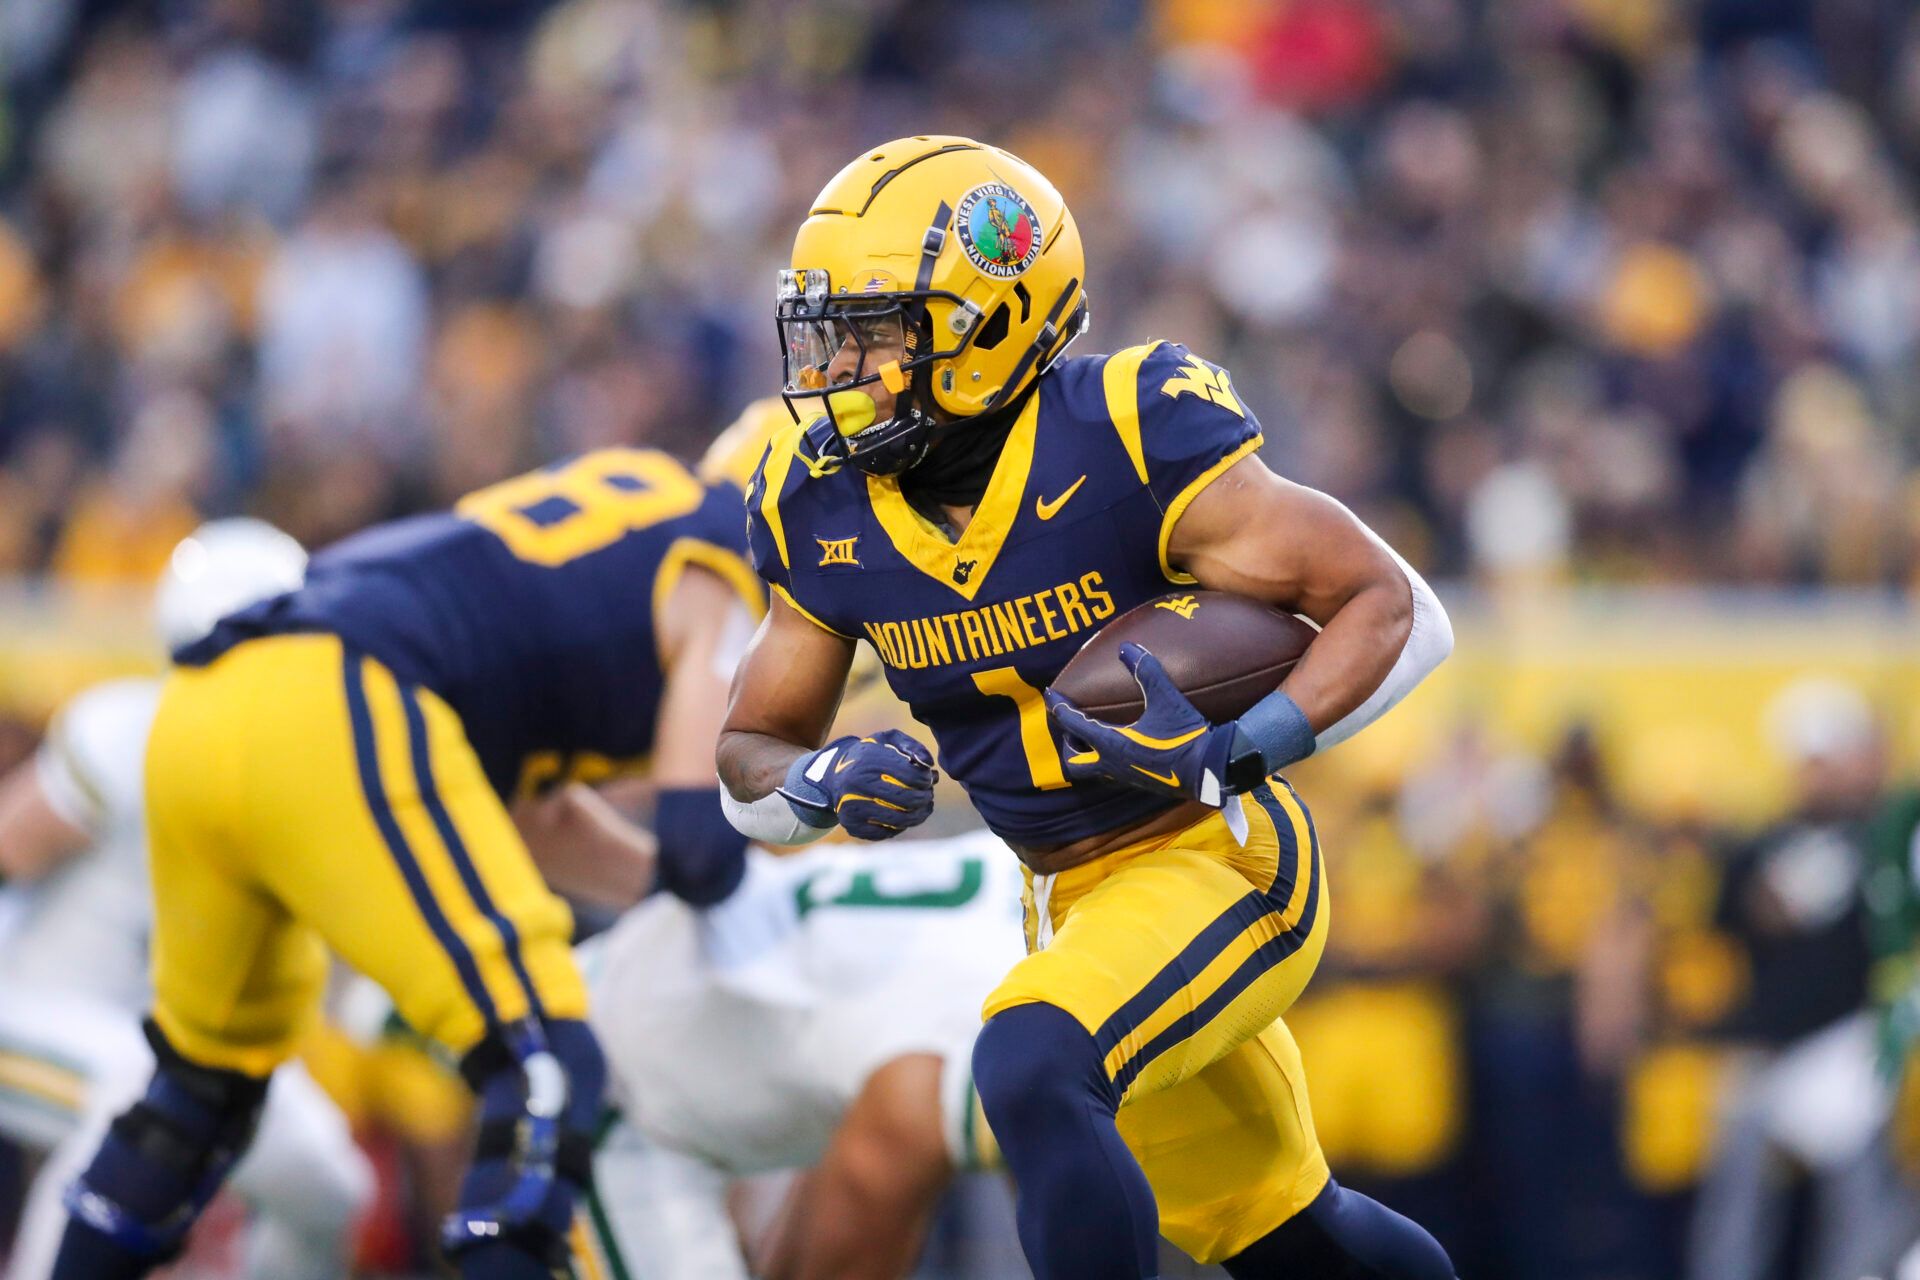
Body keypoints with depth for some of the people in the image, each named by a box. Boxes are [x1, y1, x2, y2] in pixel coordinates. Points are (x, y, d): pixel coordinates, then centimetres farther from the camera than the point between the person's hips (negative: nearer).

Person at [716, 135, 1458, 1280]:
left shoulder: (1128, 443, -23)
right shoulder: (831, 512, -6)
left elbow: (1395, 608, -20)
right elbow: (751, 758, 5)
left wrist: (1239, 752, -34)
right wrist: (825, 787, -19)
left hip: (1222, 862, -7)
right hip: (1074, 901, 7)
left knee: (1032, 1069, -32)